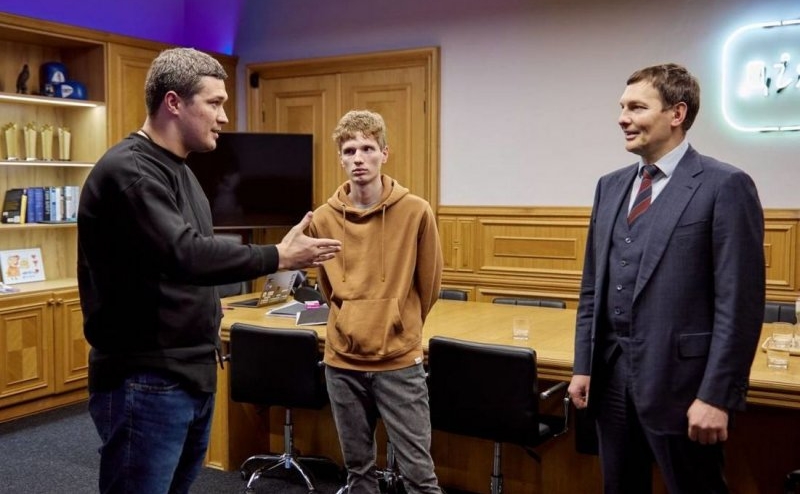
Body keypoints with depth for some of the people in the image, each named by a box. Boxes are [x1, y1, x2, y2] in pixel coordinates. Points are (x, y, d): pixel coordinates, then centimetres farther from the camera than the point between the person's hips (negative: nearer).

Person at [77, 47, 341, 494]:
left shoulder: (176, 168, 14)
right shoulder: (127, 171, -18)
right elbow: (183, 254, -29)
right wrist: (278, 257, -23)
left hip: (193, 374, 9)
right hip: (146, 383, -9)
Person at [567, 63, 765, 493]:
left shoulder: (725, 187, -9)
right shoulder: (610, 186, 10)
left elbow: (739, 304, -13)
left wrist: (716, 396, -15)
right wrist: (583, 366, 9)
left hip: (679, 382, -6)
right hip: (611, 377, 6)